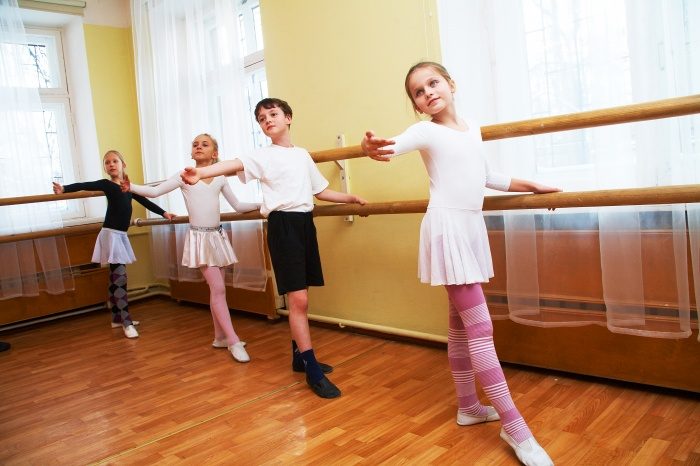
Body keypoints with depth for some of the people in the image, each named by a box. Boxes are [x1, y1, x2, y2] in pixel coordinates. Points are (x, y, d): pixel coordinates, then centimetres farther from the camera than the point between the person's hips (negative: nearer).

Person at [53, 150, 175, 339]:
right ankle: (126, 322, -8)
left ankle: (117, 318, 21)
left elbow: (145, 202, 23)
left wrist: (163, 213, 28)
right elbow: (84, 185, -18)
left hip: (121, 235, 6)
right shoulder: (106, 184, -3)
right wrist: (64, 189, -35)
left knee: (116, 278, 13)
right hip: (111, 234, -6)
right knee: (119, 279, -9)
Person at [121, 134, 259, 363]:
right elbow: (155, 191, -5)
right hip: (199, 237, -4)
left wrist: (260, 204, 7)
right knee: (218, 288, -10)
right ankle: (234, 341, -6)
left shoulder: (220, 178, 9)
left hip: (217, 236, 4)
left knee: (217, 289, 10)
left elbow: (237, 206, 15)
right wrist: (131, 187, -18)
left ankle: (220, 336, 22)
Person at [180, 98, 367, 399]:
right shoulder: (265, 156, -1)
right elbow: (235, 165, -21)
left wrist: (351, 198, 21)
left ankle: (300, 356, 27)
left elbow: (321, 191, 25)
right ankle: (312, 371, 0)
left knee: (299, 298, 12)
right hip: (283, 225, -5)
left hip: (305, 223, 6)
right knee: (298, 299, -9)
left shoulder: (303, 155, 17)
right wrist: (201, 173, -38)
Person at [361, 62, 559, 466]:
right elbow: (396, 145, -28)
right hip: (448, 228, -7)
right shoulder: (425, 132, -6)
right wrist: (375, 148, -50)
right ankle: (515, 426, 0)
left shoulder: (473, 130, 14)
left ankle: (468, 406, 28)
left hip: (473, 227, 7)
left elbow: (487, 177, 24)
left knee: (462, 323, 15)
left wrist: (530, 185, 29)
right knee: (480, 327, -8)